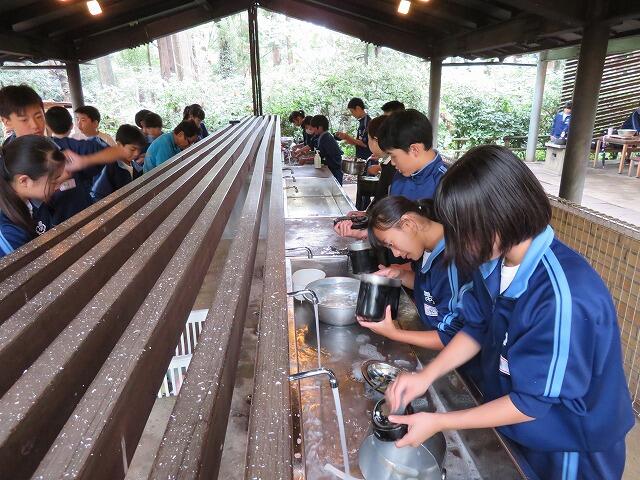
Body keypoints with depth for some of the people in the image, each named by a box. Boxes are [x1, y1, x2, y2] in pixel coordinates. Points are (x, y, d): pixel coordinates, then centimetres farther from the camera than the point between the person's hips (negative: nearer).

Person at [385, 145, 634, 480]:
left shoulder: (564, 297, -36)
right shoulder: (495, 259, -14)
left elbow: (532, 402, -26)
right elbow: (476, 328, 0)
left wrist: (439, 423, -21)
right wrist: (426, 375, -13)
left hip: (564, 452, -5)